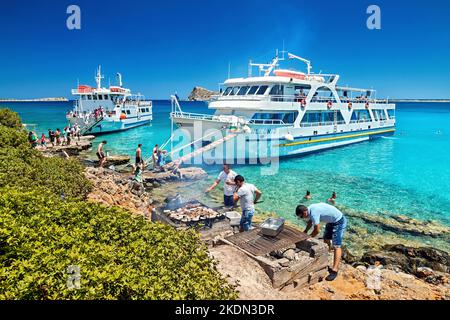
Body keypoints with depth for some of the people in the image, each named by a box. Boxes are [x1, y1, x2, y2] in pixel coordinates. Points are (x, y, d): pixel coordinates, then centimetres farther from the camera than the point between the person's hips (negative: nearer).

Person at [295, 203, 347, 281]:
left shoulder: (314, 213, -30)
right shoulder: (310, 209, -2)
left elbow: (317, 230, -23)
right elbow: (310, 222, 17)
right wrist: (304, 233, 15)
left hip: (339, 222, -10)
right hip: (331, 221, 10)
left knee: (336, 246, -12)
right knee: (326, 241, 17)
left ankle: (334, 270, -13)